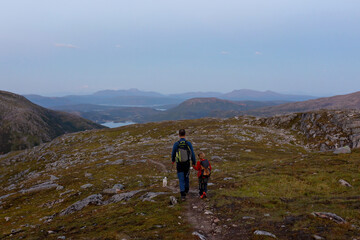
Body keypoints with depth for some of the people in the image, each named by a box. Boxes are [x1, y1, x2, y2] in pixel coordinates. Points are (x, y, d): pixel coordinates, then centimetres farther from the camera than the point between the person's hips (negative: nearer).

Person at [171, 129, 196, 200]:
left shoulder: (176, 144, -14)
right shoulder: (189, 143, -13)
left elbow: (173, 153, 1)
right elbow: (192, 154, -8)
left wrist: (173, 160, 24)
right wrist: (194, 163, 9)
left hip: (179, 165, -2)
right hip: (187, 164, 2)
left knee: (181, 180, 3)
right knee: (186, 176, 27)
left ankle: (183, 195, -7)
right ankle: (186, 190, 47)